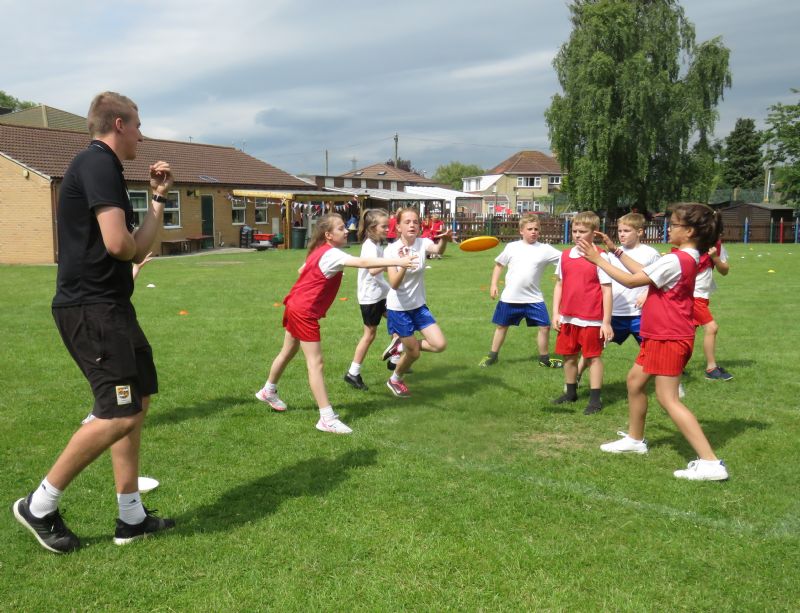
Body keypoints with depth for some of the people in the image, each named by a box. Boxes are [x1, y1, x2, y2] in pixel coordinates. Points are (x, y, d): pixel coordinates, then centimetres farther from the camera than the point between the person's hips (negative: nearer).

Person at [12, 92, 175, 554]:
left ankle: (131, 517, 20)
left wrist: (159, 196, 16)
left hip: (108, 306, 11)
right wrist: (137, 248, -3)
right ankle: (40, 506, 6)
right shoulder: (98, 164, -13)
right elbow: (120, 244, -25)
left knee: (138, 401, 13)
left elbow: (139, 247, 18)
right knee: (122, 414, -11)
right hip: (92, 308, -11)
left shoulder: (101, 167, 19)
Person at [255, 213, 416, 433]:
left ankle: (268, 391, 46)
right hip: (304, 312, -10)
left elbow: (302, 270, 21)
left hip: (295, 306, 10)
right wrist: (396, 261, -42)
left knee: (288, 353, 26)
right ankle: (327, 419, -8)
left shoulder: (319, 251, 7)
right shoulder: (331, 254, -22)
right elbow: (362, 263, -36)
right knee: (316, 363, -10)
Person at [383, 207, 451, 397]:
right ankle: (395, 380, 34)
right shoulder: (391, 250, -15)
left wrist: (444, 239, -55)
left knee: (440, 345, -5)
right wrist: (404, 265, -42)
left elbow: (437, 249, -33)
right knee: (414, 354, 4)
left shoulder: (423, 243, -8)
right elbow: (394, 284, -24)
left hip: (419, 306, 4)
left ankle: (402, 346, 20)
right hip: (398, 309, -4)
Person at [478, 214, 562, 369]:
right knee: (501, 326, 12)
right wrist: (494, 284, 4)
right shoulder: (511, 247, 0)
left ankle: (544, 359, 17)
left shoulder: (545, 249, -4)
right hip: (509, 298, 0)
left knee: (544, 326, -3)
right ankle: (492, 356, 30)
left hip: (534, 299, 0)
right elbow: (499, 265, 11)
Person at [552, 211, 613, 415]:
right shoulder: (565, 256, 6)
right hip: (567, 318, 5)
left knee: (593, 357, 4)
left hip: (591, 319, -5)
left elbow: (607, 291, -9)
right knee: (569, 356, 15)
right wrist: (555, 313, 6)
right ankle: (571, 393, 32)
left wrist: (606, 322, -11)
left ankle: (595, 399, 12)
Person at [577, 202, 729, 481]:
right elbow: (643, 271, 14)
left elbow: (631, 280, -18)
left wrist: (597, 259, -10)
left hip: (669, 338, -10)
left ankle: (710, 462, -7)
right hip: (659, 335, 10)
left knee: (668, 399, -7)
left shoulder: (675, 260, -23)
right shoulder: (687, 257, 8)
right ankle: (635, 439, 38)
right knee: (635, 380, 21)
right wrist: (615, 250, 15)